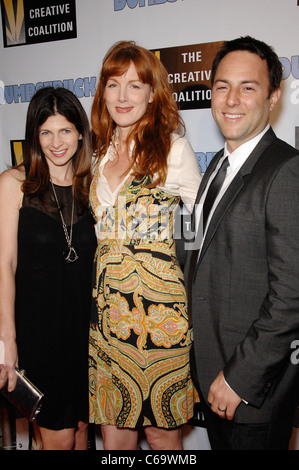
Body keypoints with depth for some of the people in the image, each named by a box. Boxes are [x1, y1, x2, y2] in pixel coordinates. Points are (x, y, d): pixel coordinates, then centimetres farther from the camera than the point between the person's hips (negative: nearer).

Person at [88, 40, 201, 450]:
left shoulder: (173, 147, -6)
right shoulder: (100, 150, 10)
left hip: (157, 301, -5)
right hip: (105, 303, 5)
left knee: (160, 427, 9)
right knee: (113, 421, 15)